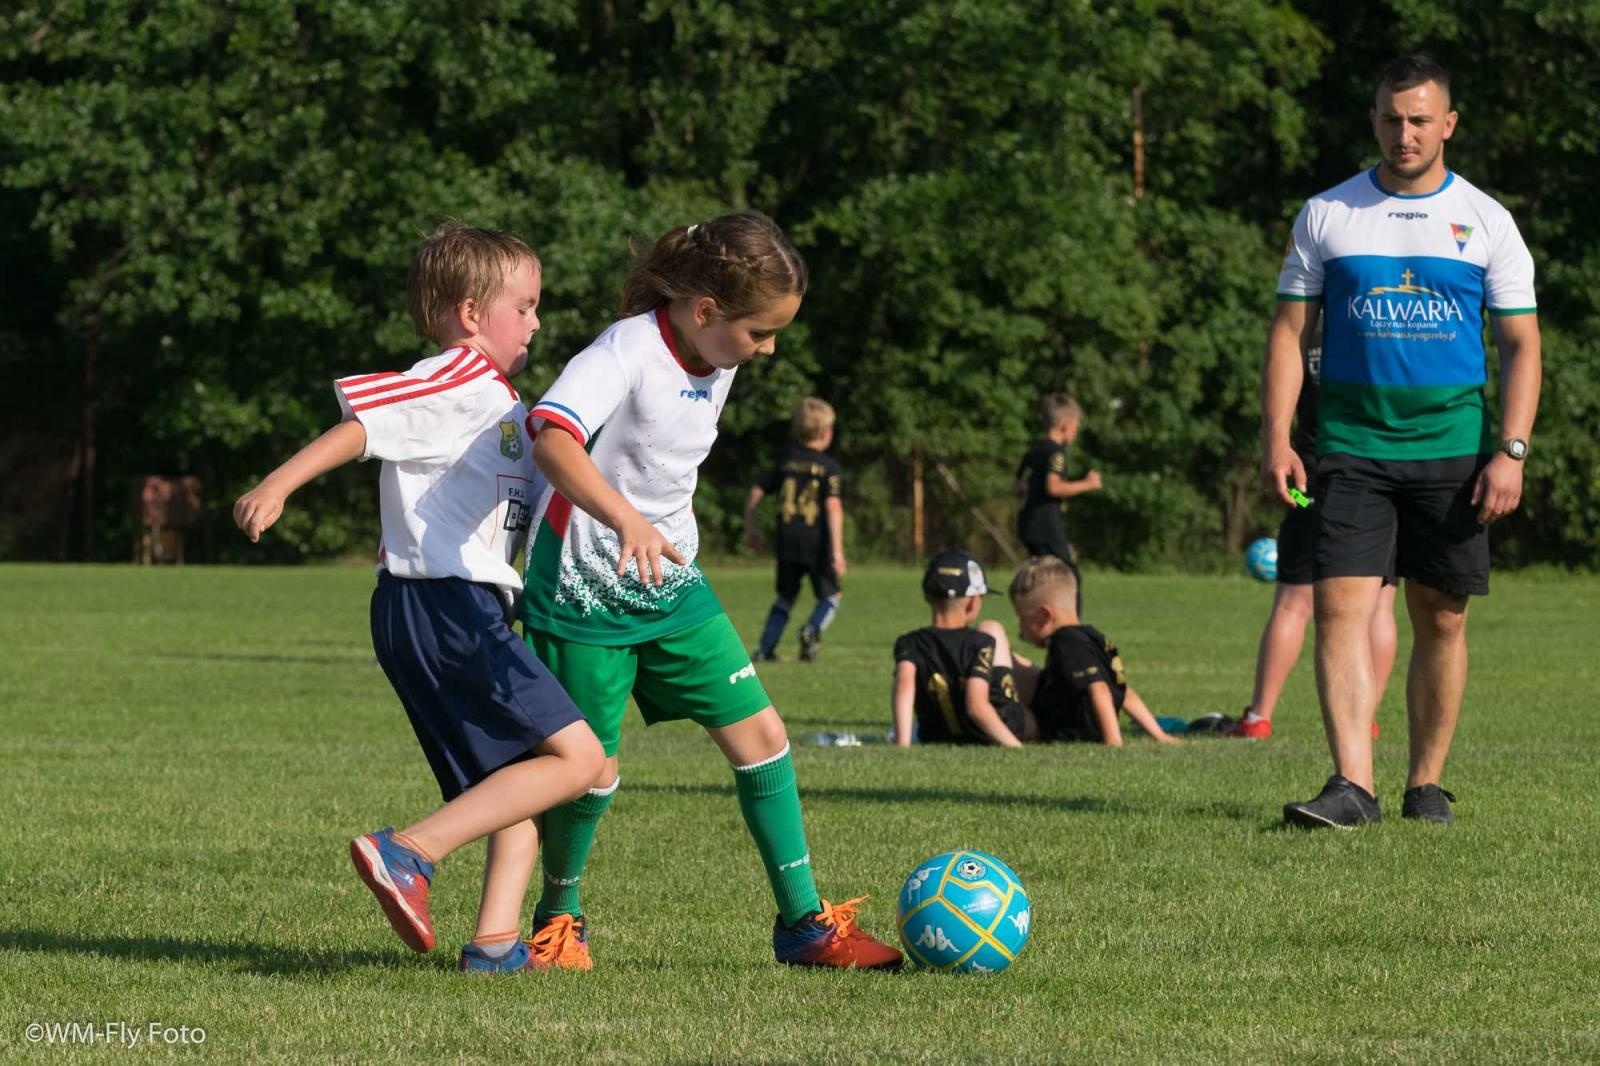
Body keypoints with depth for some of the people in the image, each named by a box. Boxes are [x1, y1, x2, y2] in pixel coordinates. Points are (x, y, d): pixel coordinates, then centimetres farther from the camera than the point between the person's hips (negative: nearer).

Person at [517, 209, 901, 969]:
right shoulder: (627, 352, -23)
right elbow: (553, 441, -42)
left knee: (760, 734, 0)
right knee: (591, 770, -1)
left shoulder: (717, 364, 3)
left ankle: (803, 922, 7)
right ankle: (559, 920, 25)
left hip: (671, 584, 7)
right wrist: (627, 522, -55)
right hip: (585, 587, -7)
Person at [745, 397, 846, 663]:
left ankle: (766, 648, 9)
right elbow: (833, 506, -16)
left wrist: (750, 530, 23)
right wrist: (837, 550, -17)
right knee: (830, 596, 12)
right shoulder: (828, 466, -5)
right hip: (816, 541, -4)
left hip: (786, 541, 4)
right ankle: (812, 629, -16)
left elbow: (754, 495, 10)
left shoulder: (786, 462, 9)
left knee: (786, 596, 19)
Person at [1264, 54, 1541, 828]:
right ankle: (1353, 786, -20)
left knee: (1441, 620, 4)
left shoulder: (1485, 221, 5)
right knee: (1341, 607, -14)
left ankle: (1427, 784, 16)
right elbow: (1290, 332, 7)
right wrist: (1276, 438, -4)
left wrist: (1510, 450, -7)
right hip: (1351, 448, 0)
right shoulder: (1327, 215, 6)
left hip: (1452, 449, 0)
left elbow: (1520, 344, 4)